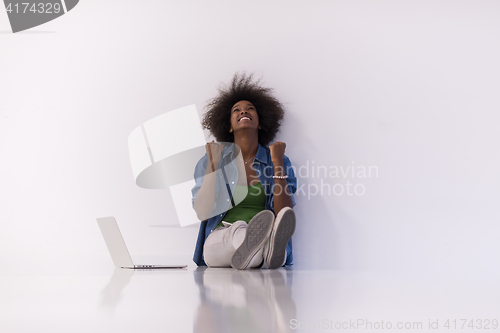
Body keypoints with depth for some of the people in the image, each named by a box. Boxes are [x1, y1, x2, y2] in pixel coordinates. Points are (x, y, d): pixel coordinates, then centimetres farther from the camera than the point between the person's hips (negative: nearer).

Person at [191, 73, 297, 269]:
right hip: (219, 242, -1)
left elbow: (284, 215, -2)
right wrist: (213, 166, -3)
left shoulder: (278, 161, 12)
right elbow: (203, 214, -1)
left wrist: (278, 164, -7)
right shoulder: (210, 161, 12)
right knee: (238, 229, -39)